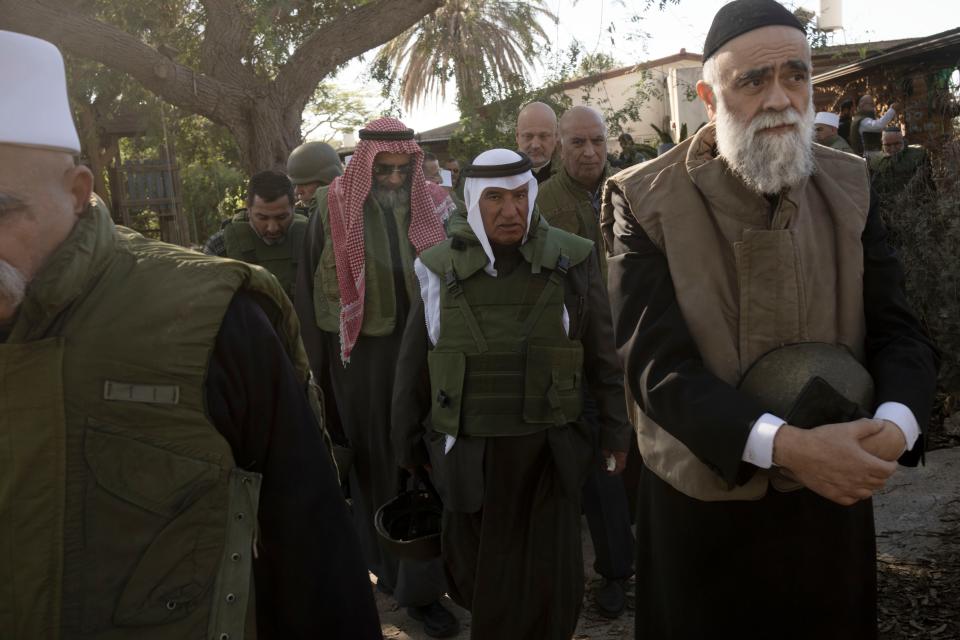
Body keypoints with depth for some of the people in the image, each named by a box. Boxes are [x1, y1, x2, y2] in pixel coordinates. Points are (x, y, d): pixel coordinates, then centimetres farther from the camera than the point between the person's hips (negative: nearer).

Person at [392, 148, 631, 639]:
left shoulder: (571, 261, -3)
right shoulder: (441, 268, -2)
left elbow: (602, 356, 4)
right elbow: (413, 368, 5)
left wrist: (616, 431, 6)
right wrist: (407, 449, 8)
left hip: (547, 452, 0)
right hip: (468, 455, 1)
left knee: (550, 594, 7)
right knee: (475, 579, 14)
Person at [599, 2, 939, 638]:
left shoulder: (848, 185, 1)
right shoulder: (646, 200, -11)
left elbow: (898, 330, -1)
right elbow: (657, 362, -18)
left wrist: (893, 425, -22)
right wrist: (785, 446, -29)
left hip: (834, 495, 4)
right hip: (701, 506, -3)